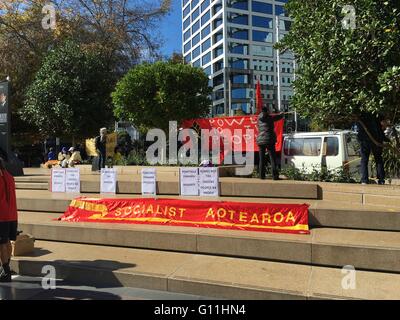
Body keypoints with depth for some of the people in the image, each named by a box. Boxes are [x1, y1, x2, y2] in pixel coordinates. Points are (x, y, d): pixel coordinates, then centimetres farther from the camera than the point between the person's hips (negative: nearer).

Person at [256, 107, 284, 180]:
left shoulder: (259, 118, 6)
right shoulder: (270, 118, -2)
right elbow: (279, 117, 12)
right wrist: (281, 114, 33)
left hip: (260, 140, 4)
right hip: (269, 140, -4)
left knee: (261, 159, 8)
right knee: (273, 158, -1)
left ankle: (262, 175, 8)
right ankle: (275, 176, -4)